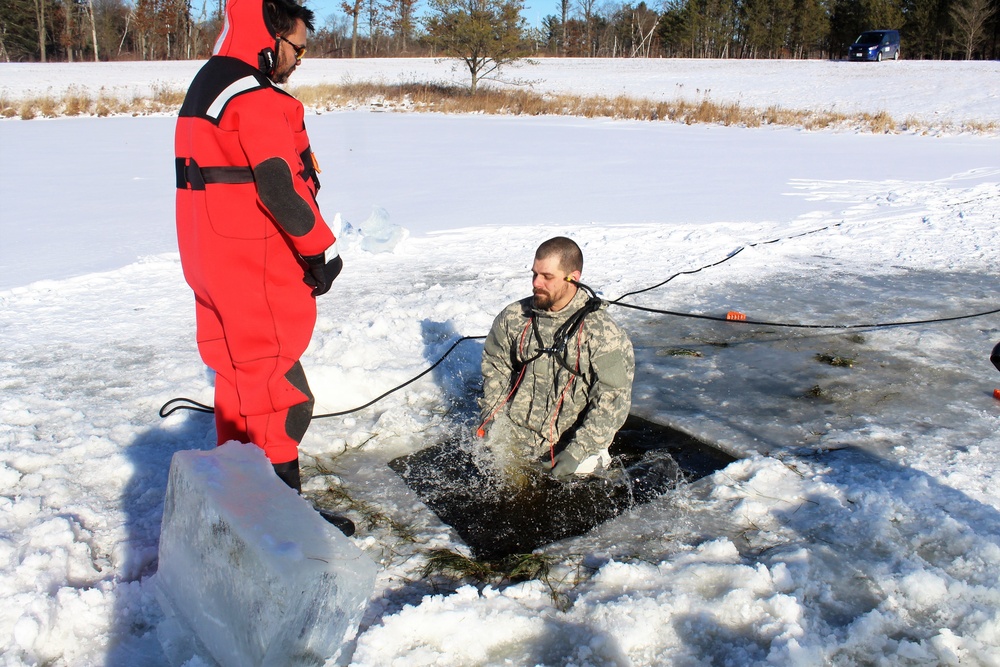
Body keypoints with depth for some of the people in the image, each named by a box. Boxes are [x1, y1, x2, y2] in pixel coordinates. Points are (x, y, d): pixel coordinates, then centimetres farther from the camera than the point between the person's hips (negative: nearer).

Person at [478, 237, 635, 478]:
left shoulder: (603, 333, -14)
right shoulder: (513, 317, -2)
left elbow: (612, 400, -14)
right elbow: (495, 366, 11)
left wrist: (578, 451, -18)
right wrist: (493, 418, 2)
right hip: (513, 438, 2)